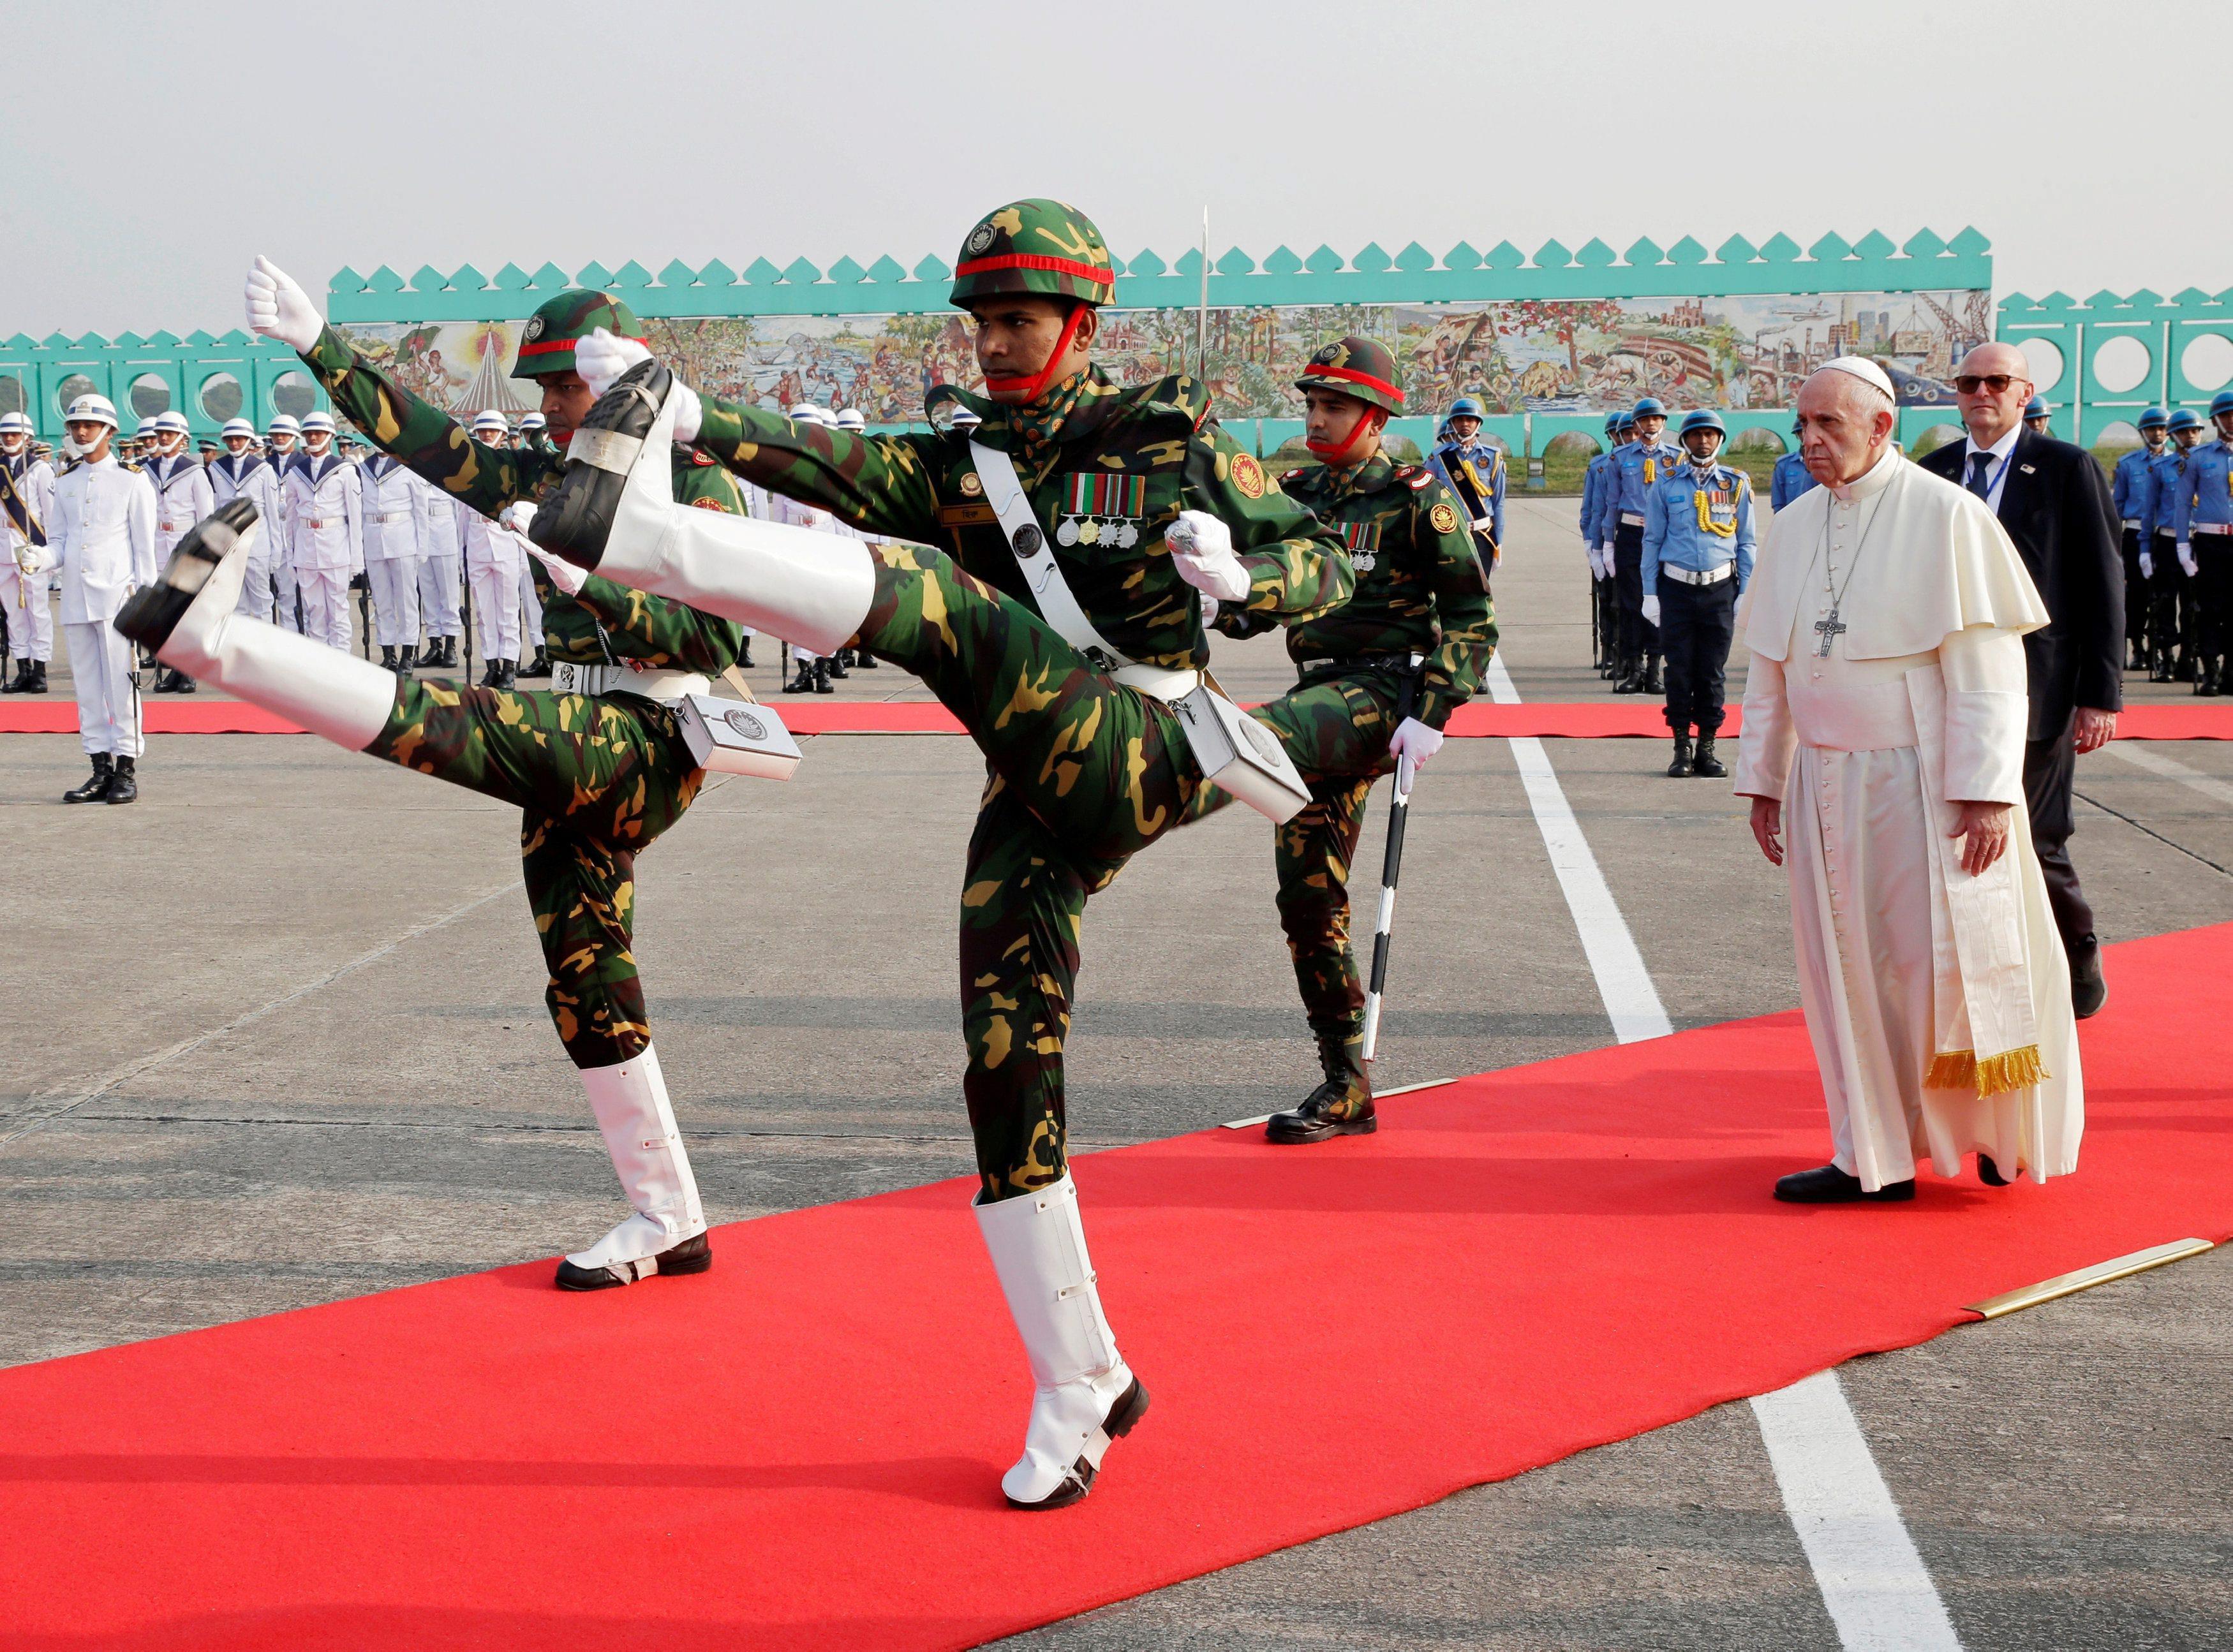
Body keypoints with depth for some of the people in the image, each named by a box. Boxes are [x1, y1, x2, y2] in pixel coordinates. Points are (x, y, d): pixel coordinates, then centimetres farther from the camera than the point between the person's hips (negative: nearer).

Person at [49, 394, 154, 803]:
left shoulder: (132, 479, 2)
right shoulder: (65, 483, 15)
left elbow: (144, 545, 0)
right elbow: (60, 542, 15)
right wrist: (41, 559, -8)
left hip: (117, 595, -5)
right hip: (75, 596, 5)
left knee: (121, 682, -6)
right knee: (87, 685, 6)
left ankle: (126, 769, -1)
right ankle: (101, 770, 11)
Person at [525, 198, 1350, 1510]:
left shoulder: (1172, 444, 6)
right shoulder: (968, 457, 14)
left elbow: (1327, 562, 5)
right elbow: (844, 468, -5)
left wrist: (1237, 569, -18)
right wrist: (697, 416, -22)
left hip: (1142, 762, -6)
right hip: (1036, 806, 6)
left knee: (927, 591, -26)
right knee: (1008, 1079, 2)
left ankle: (642, 536, -47)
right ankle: (1082, 1390, 14)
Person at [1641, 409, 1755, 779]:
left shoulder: (1737, 485, 7)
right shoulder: (1666, 485, 5)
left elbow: (1746, 543, 10)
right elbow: (1652, 541, 7)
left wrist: (1745, 595, 4)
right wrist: (1650, 594, 2)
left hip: (1720, 588, 1)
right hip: (1676, 588, -1)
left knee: (1713, 672, 3)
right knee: (1679, 670, 1)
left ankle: (1707, 748, 12)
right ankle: (1682, 749, 9)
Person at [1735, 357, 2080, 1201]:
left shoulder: (1945, 516, -9)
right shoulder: (1793, 527, 8)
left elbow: (1987, 668, -12)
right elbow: (1770, 666, 14)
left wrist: (1986, 793, -17)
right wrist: (1762, 778, 13)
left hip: (1925, 785, -5)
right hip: (1826, 787, 5)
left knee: (1951, 962, 2)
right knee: (1851, 970, 8)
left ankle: (2000, 1133, 22)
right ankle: (1874, 1157, 18)